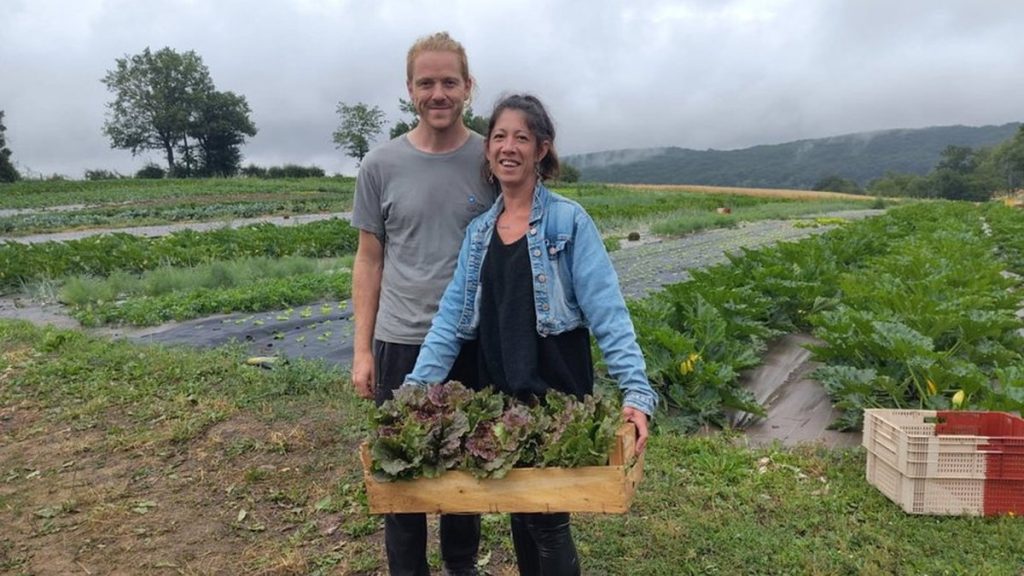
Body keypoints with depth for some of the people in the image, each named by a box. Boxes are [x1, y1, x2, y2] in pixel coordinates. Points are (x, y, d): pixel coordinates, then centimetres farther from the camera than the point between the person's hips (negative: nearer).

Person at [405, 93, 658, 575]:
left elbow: (607, 313, -15)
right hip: (500, 396, 5)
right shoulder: (479, 231, 6)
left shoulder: (569, 221, -9)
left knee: (547, 520, 6)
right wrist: (415, 388, -9)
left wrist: (636, 391, -26)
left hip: (557, 393, -4)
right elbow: (452, 318, 1)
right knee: (519, 514, 18)